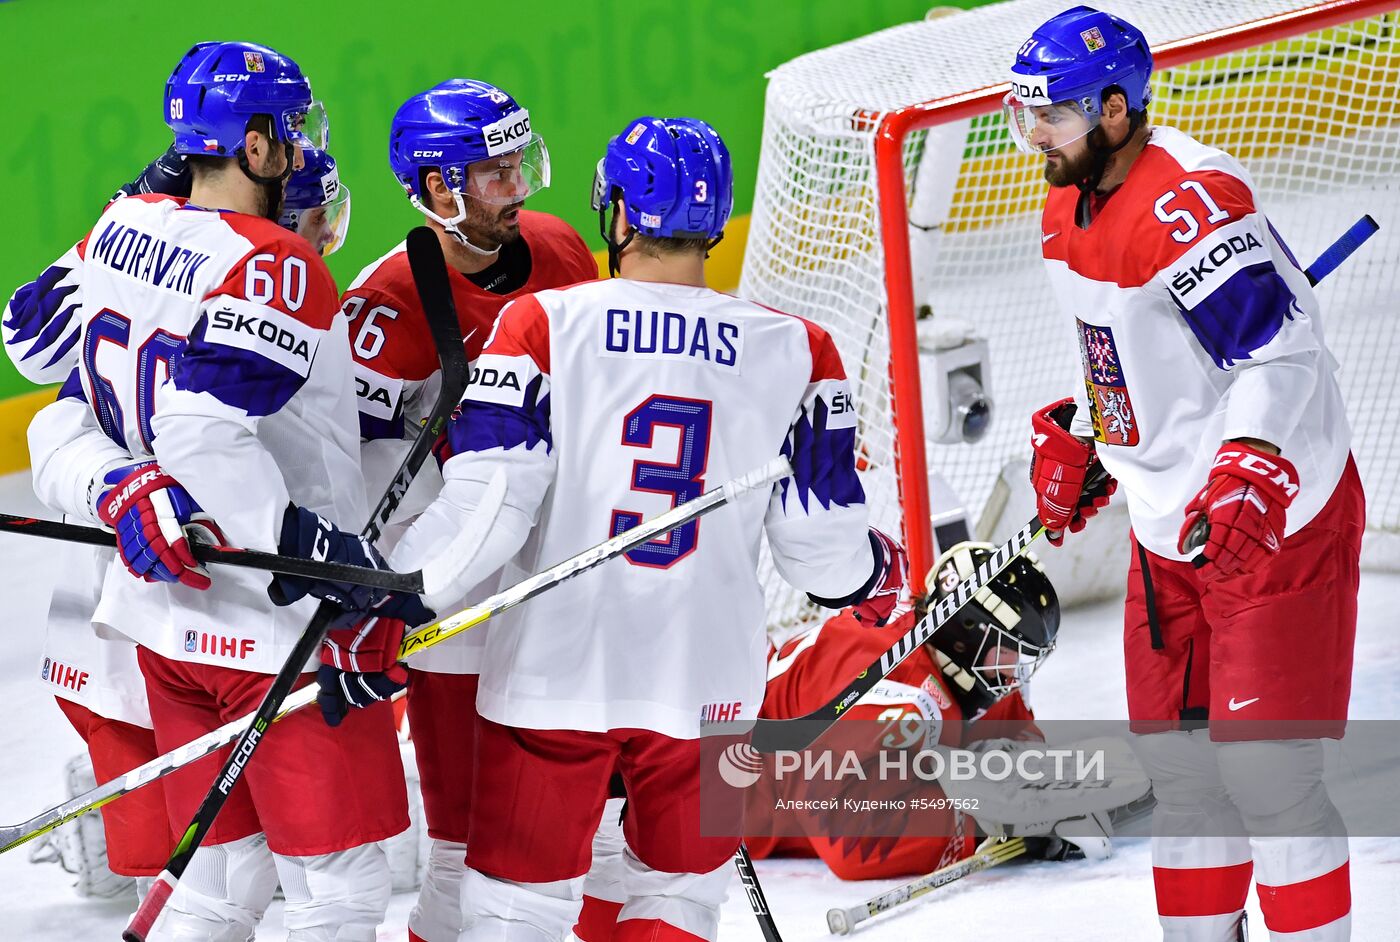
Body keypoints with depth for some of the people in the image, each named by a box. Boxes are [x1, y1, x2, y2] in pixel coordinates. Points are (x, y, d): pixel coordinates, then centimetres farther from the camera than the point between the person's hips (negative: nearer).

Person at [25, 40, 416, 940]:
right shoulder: (273, 265, -19)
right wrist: (315, 551, -25)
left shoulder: (120, 235, 5)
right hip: (277, 630, -8)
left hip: (167, 618, 8)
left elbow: (67, 425, 5)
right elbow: (204, 435, -30)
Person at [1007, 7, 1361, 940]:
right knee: (1179, 762, 14)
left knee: (1265, 771, -9)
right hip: (1171, 522, 9)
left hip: (1280, 518, -9)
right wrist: (1077, 442, 23)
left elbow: (1283, 348, -28)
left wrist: (1250, 476, -36)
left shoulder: (1189, 200, -24)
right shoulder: (1071, 214, 8)